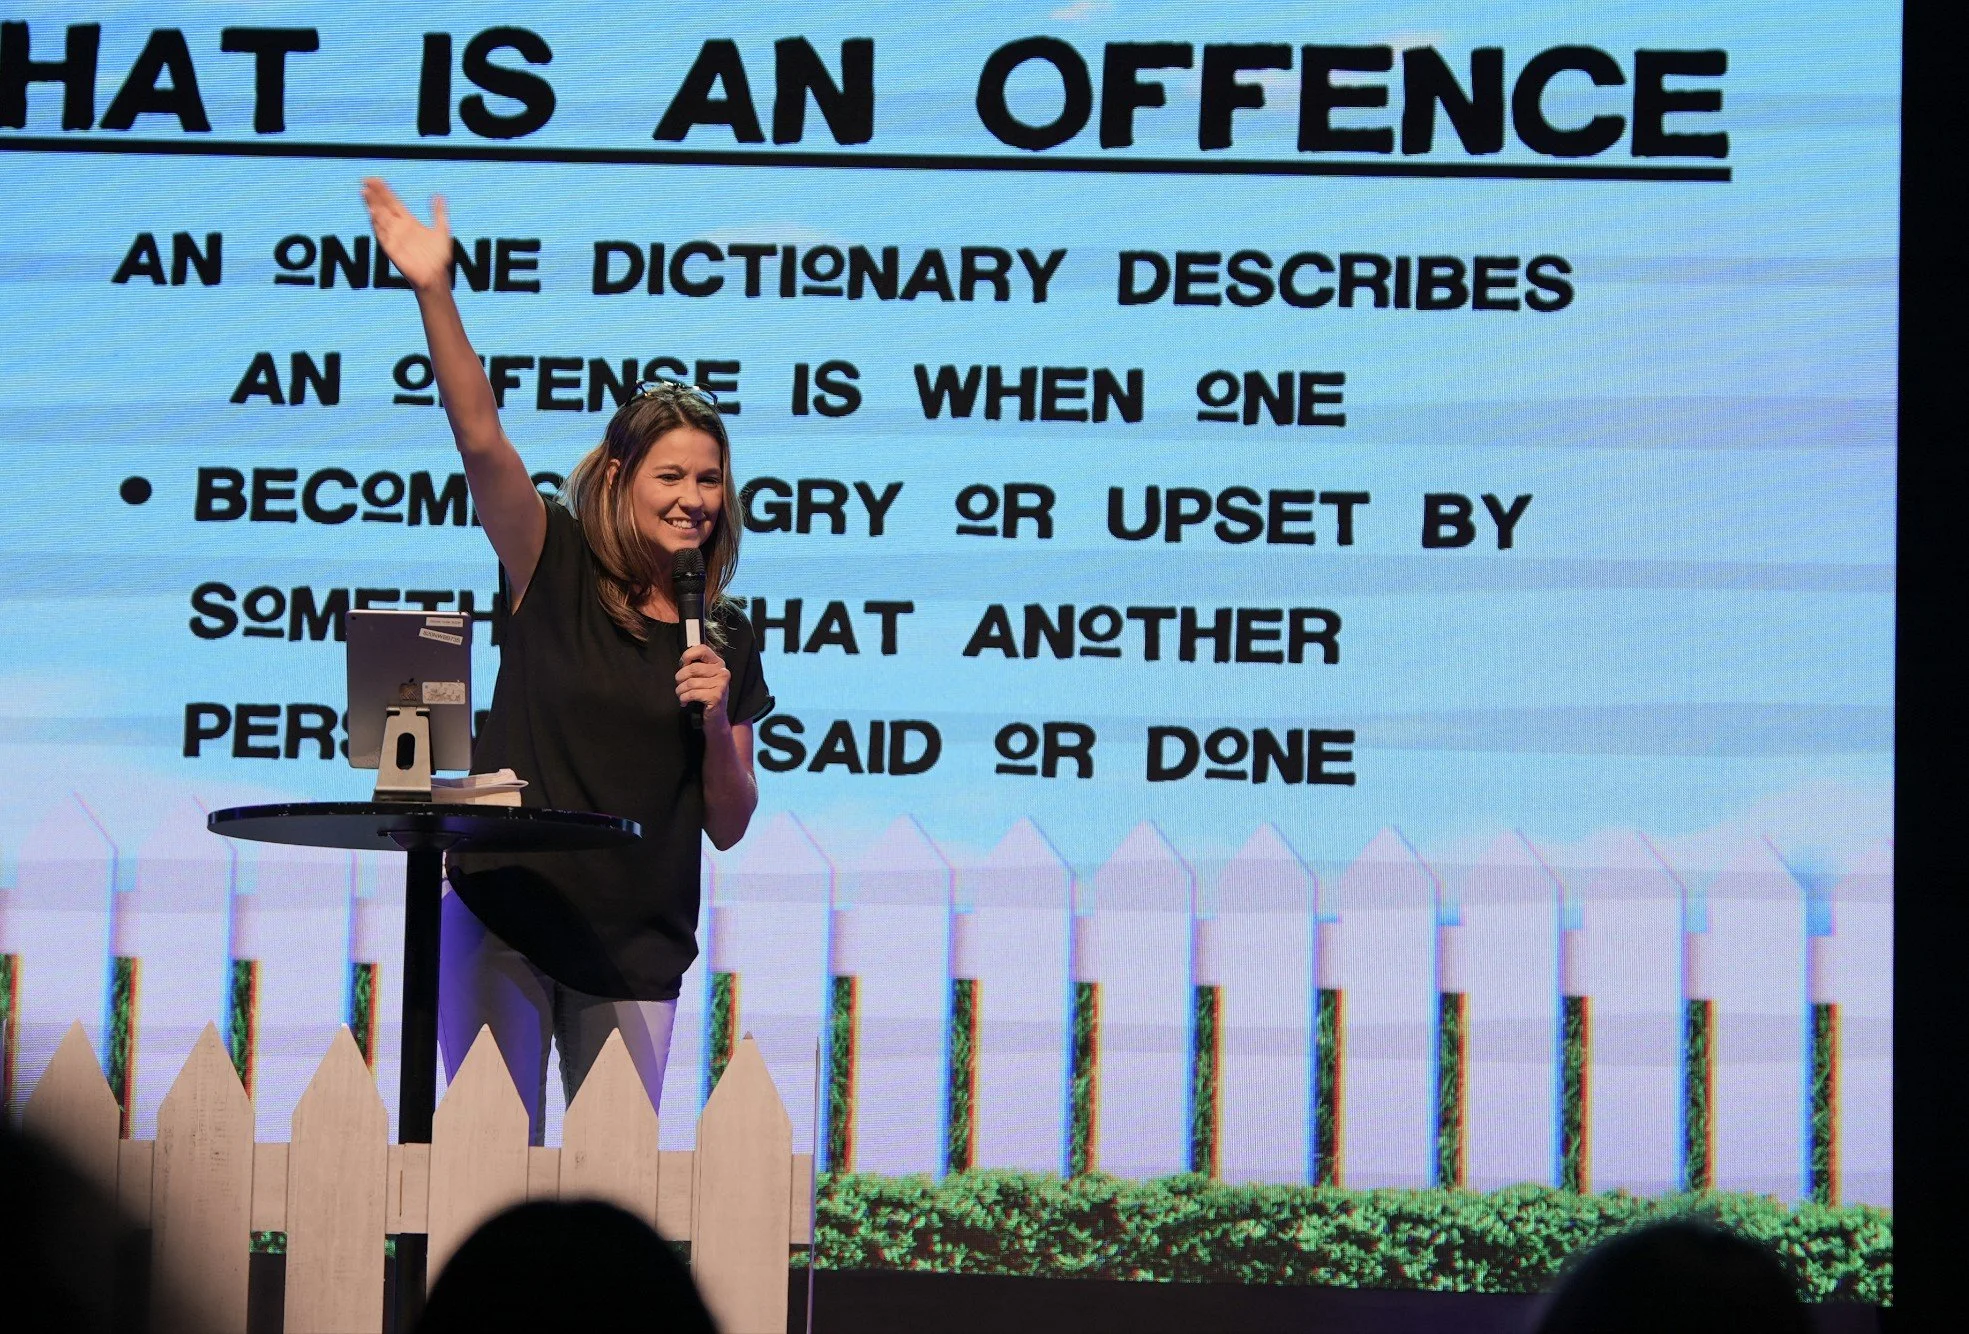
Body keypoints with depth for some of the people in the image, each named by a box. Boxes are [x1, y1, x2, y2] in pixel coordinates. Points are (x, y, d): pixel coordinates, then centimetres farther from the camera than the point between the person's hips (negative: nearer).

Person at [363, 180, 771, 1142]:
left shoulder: (723, 638, 7)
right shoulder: (555, 567, 1)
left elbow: (728, 827, 9)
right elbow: (481, 441, -15)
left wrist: (717, 722, -10)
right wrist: (435, 295, -27)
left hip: (635, 950, 2)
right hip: (502, 921, -2)